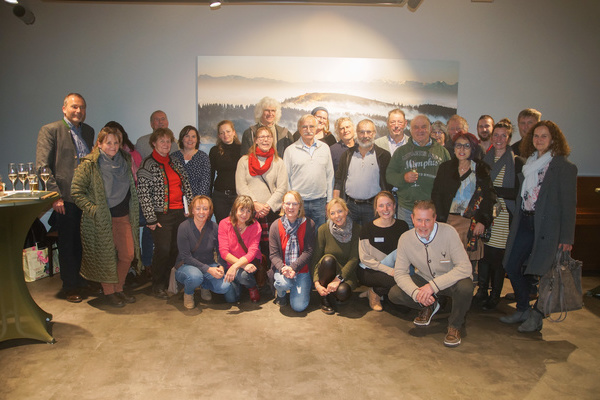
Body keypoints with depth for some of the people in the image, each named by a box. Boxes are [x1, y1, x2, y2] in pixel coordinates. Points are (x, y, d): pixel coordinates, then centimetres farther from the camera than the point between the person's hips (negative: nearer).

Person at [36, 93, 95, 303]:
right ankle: (69, 287, 19)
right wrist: (55, 195, -14)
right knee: (68, 244, 6)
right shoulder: (50, 130, -2)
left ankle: (82, 281, 24)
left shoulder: (88, 131, 14)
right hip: (66, 198, -4)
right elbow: (42, 166, -8)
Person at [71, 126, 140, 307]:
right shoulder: (89, 164, -8)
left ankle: (119, 289, 24)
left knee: (128, 255, 5)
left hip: (124, 217, 5)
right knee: (106, 257, 3)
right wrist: (93, 209, -16)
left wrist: (133, 213, 13)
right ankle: (108, 292, 21)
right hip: (101, 220, -5)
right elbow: (76, 192, -9)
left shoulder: (125, 160, 8)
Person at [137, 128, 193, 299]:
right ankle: (158, 287, 13)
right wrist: (150, 219, -12)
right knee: (163, 250, -4)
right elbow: (143, 194, -9)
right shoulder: (148, 165, -5)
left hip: (180, 213, 5)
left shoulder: (175, 162, 13)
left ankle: (170, 283, 23)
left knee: (176, 250, 6)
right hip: (162, 215, -5)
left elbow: (187, 187, 16)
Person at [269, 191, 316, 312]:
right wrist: (283, 268, -24)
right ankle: (281, 294, 5)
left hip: (302, 269, 0)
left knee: (299, 306, -12)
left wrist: (293, 267, -22)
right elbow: (274, 254, -4)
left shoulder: (308, 224, -5)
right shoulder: (276, 226, -2)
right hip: (281, 269, 0)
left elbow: (308, 252, -8)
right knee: (283, 282, -34)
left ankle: (302, 290, 24)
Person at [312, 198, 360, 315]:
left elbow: (354, 259, -12)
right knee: (328, 259, -33)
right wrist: (316, 283, -22)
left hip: (346, 273, 0)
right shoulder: (323, 229, -8)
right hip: (326, 273, 0)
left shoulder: (356, 230, -7)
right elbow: (316, 258, -10)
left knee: (343, 291, -33)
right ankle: (325, 297, -12)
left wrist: (338, 279, -23)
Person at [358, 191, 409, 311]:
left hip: (393, 271, 4)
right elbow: (365, 258, -7)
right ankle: (374, 294, -2)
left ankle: (376, 291, 1)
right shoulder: (368, 228, -6)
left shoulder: (402, 226, 2)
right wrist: (388, 270, -18)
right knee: (396, 282, -31)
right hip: (368, 271, -4)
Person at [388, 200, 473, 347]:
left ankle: (455, 326, -4)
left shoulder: (448, 232, -25)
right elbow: (400, 272, -12)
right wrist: (415, 292, -32)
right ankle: (429, 307, 14)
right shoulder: (405, 239, -16)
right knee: (394, 294, -17)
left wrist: (434, 285, -37)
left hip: (451, 280, -3)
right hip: (424, 279, 3)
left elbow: (465, 267, -29)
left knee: (465, 287, -36)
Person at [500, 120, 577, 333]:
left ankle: (536, 316, 19)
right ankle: (523, 310, 24)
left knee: (541, 271, 0)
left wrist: (566, 238, -11)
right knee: (511, 266, 6)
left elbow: (568, 203, -8)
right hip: (524, 223, 6)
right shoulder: (529, 162, 13)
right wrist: (517, 223, 8)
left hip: (546, 226, -6)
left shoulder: (564, 166, -6)